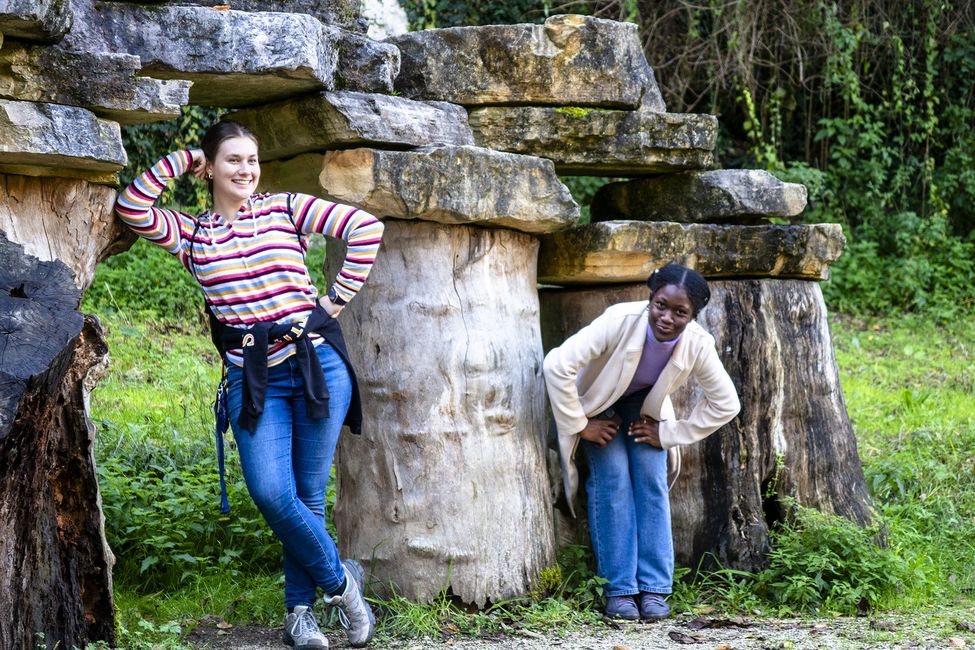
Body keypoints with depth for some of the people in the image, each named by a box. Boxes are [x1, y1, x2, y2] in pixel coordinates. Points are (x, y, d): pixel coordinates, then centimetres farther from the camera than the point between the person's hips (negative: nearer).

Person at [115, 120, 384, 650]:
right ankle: (339, 580, 6)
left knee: (308, 495, 2)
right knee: (270, 493, -15)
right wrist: (181, 162, 2)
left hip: (317, 366, -1)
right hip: (253, 379, 1)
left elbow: (365, 228, 3)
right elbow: (132, 208, -6)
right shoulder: (191, 233, 10)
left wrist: (339, 297, 1)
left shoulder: (286, 209, 6)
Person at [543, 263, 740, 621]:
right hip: (597, 400, -3)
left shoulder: (698, 345, -28)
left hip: (645, 405, 3)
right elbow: (557, 365, -39)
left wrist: (669, 435, -12)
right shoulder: (621, 321, -39)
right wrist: (579, 426, -28)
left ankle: (654, 589, -9)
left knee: (651, 477, -14)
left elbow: (725, 404, -12)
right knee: (613, 477, -18)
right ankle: (619, 589, -14)